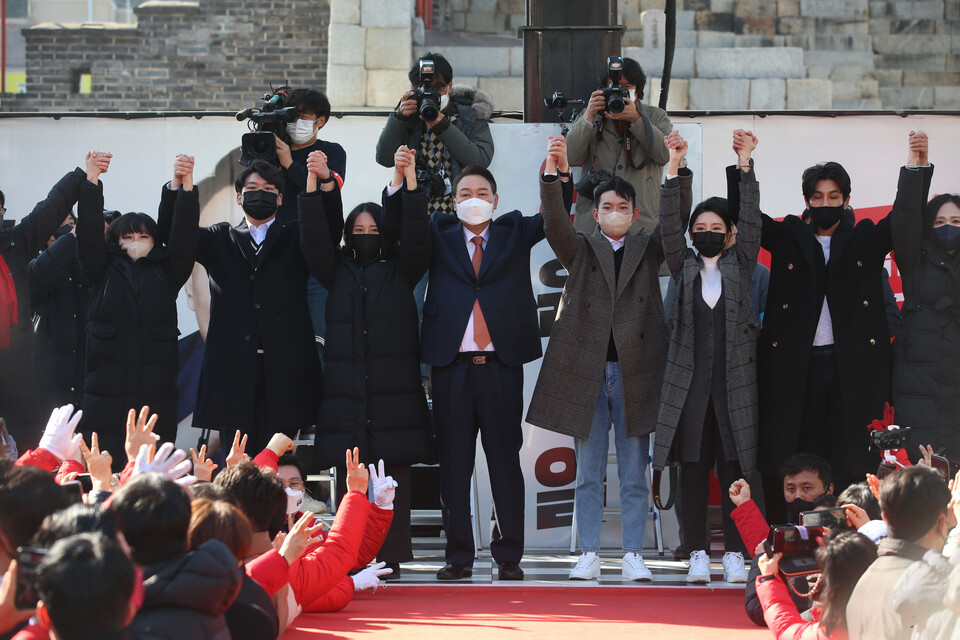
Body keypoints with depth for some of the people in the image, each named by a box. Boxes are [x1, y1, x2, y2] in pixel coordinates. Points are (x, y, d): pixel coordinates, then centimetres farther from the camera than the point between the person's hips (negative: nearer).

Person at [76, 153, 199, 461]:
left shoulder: (166, 272, 16)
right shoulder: (104, 270, 14)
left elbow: (183, 238, 4)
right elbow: (89, 235, 2)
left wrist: (187, 187, -9)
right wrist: (92, 181, -10)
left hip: (156, 393, 1)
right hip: (107, 391, -1)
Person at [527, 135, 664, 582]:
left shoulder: (648, 250, 11)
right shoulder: (581, 250, 9)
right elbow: (555, 225, -8)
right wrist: (552, 176, -25)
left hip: (635, 373, 0)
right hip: (585, 372, 0)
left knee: (634, 473, 3)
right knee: (588, 473, 4)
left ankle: (632, 555, 8)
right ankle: (589, 556, 9)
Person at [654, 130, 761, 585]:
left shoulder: (740, 264, 10)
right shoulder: (684, 266, 11)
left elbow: (751, 222, -1)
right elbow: (669, 225, 0)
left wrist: (745, 165, -11)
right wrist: (674, 169, -10)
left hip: (734, 381, 0)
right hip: (689, 381, 1)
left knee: (734, 470, -1)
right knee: (693, 470, 0)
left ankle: (734, 554, 4)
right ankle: (697, 553, 4)